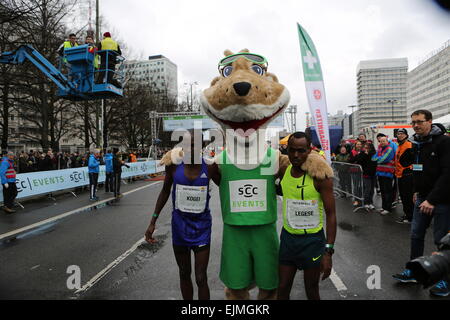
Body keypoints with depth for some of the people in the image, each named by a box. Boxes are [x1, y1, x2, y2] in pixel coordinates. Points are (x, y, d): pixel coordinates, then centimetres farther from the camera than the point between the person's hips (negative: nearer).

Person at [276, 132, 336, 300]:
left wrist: (328, 251, -17)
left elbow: (331, 214, -13)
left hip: (313, 240, -3)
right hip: (288, 237, 4)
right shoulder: (283, 171, -2)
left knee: (311, 291, 15)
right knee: (282, 289, 13)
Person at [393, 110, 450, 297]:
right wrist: (418, 191, 12)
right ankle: (414, 272, 26)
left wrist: (432, 199, -23)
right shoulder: (416, 143, 8)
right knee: (416, 235, 12)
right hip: (422, 198, 7)